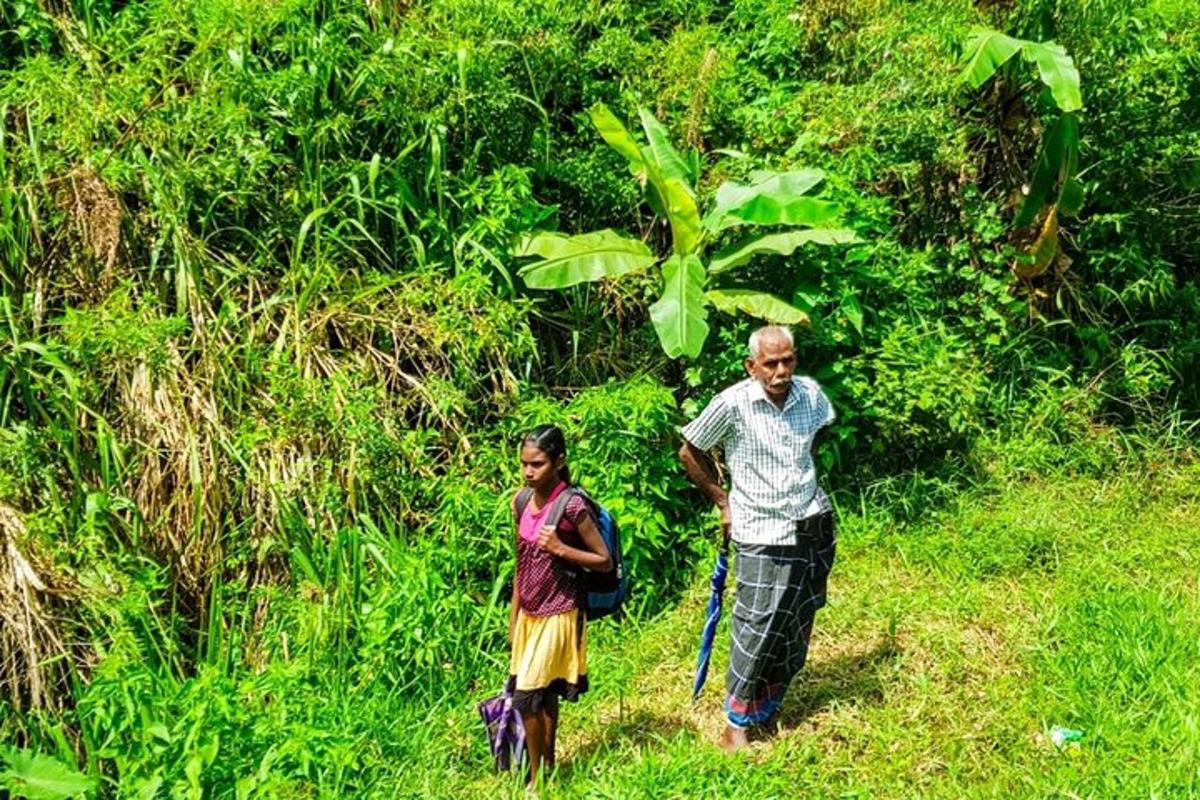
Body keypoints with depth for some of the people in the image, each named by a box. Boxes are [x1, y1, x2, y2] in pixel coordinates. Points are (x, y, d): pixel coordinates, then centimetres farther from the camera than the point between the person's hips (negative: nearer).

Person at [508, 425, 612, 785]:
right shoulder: (522, 502, 2)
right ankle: (548, 763, 29)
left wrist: (560, 548, -23)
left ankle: (536, 778, 9)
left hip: (558, 614, -6)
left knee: (527, 696, -6)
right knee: (544, 693, 15)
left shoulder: (572, 506, -18)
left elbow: (604, 561, -11)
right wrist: (514, 615, 14)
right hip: (529, 613, 6)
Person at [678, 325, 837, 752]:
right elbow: (689, 452, -2)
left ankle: (766, 711, 31)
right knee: (758, 631, -4)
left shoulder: (811, 394, -2)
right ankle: (736, 724, 14)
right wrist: (723, 501, 2)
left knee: (796, 630, 12)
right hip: (762, 535, -5)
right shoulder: (733, 404, -15)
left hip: (814, 525, 5)